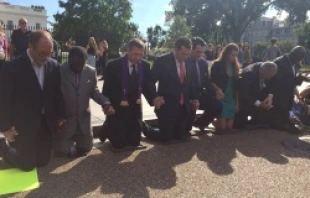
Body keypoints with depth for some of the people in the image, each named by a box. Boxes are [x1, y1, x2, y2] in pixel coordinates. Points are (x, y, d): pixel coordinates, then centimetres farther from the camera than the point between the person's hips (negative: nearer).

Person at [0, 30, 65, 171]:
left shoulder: (53, 65, -3)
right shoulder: (12, 67, -17)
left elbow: (57, 92, 7)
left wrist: (60, 116, 8)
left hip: (46, 123, 5)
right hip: (24, 126, -4)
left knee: (42, 161, 14)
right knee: (28, 164, 5)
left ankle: (15, 147, 39)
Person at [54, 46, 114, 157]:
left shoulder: (91, 71, -5)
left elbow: (94, 91, 4)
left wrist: (105, 102, -16)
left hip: (83, 118, 4)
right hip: (64, 119, -3)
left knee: (86, 147, 13)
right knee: (63, 151, -2)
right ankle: (67, 141, 33)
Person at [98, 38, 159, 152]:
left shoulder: (145, 66, -2)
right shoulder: (113, 65, -13)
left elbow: (148, 85, -1)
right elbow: (107, 89, -11)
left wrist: (154, 98, -18)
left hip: (135, 107, 4)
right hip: (117, 108, -4)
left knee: (134, 142, 16)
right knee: (118, 144, 11)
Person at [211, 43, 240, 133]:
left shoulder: (235, 66, 11)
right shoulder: (217, 65, -3)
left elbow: (236, 85, 11)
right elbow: (212, 82, -5)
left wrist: (237, 101, 7)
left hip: (232, 99, 5)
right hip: (221, 98, -5)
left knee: (229, 127, 1)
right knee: (222, 128, -10)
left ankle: (216, 122, 28)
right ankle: (215, 122, 21)